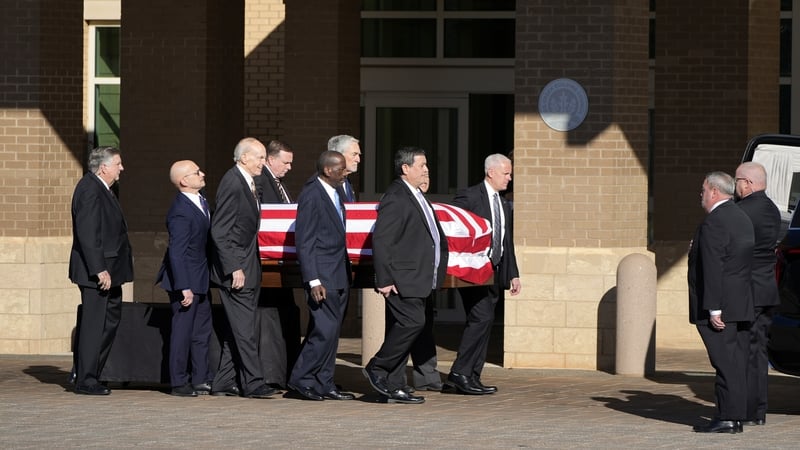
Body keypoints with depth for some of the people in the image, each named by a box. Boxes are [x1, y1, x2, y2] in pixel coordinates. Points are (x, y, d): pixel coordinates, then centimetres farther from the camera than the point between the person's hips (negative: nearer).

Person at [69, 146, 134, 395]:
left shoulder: (101, 189, 16)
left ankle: (89, 375, 20)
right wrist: (99, 270, -25)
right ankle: (86, 380, 1)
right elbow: (87, 234, -22)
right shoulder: (89, 190, -16)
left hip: (109, 271, 11)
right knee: (94, 325, -5)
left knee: (110, 320, 14)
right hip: (96, 271, -11)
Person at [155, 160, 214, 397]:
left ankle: (201, 379, 22)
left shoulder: (201, 201, 6)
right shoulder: (180, 212, -23)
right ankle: (179, 383, 7)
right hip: (185, 279, -9)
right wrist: (184, 287, -25)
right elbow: (177, 252, -24)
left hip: (200, 279, 9)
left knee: (202, 331, 14)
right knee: (183, 331, -1)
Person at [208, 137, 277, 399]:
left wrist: (250, 267, 16)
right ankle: (253, 384, -5)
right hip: (236, 269, -10)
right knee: (244, 330, -7)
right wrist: (234, 269, -21)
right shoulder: (232, 183, -15)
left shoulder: (247, 183, 14)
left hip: (247, 269, 10)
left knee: (237, 331, 11)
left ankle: (223, 383, 16)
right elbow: (219, 231, -19)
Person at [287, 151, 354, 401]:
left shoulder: (335, 195, 15)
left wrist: (346, 275, 16)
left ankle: (324, 385, 13)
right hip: (322, 277, -9)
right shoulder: (311, 195, -13)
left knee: (331, 333, 9)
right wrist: (313, 281, -20)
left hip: (339, 277, 9)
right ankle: (301, 379, -1)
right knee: (324, 331, -11)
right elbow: (304, 241, -15)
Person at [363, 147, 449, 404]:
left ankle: (393, 387, 10)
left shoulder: (416, 197, 18)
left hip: (417, 281, 10)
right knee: (412, 321, -17)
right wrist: (385, 280, -20)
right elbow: (380, 240, -17)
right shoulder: (395, 198, -13)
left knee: (404, 327, 8)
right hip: (402, 280, -10)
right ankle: (377, 369, -4)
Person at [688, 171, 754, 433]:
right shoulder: (742, 219, 15)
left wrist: (713, 309, -21)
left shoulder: (713, 223, -15)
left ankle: (727, 418, -9)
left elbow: (713, 268, -20)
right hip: (742, 304, 9)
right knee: (737, 362, 8)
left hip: (720, 305, -9)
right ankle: (736, 416, 10)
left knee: (725, 362, -9)